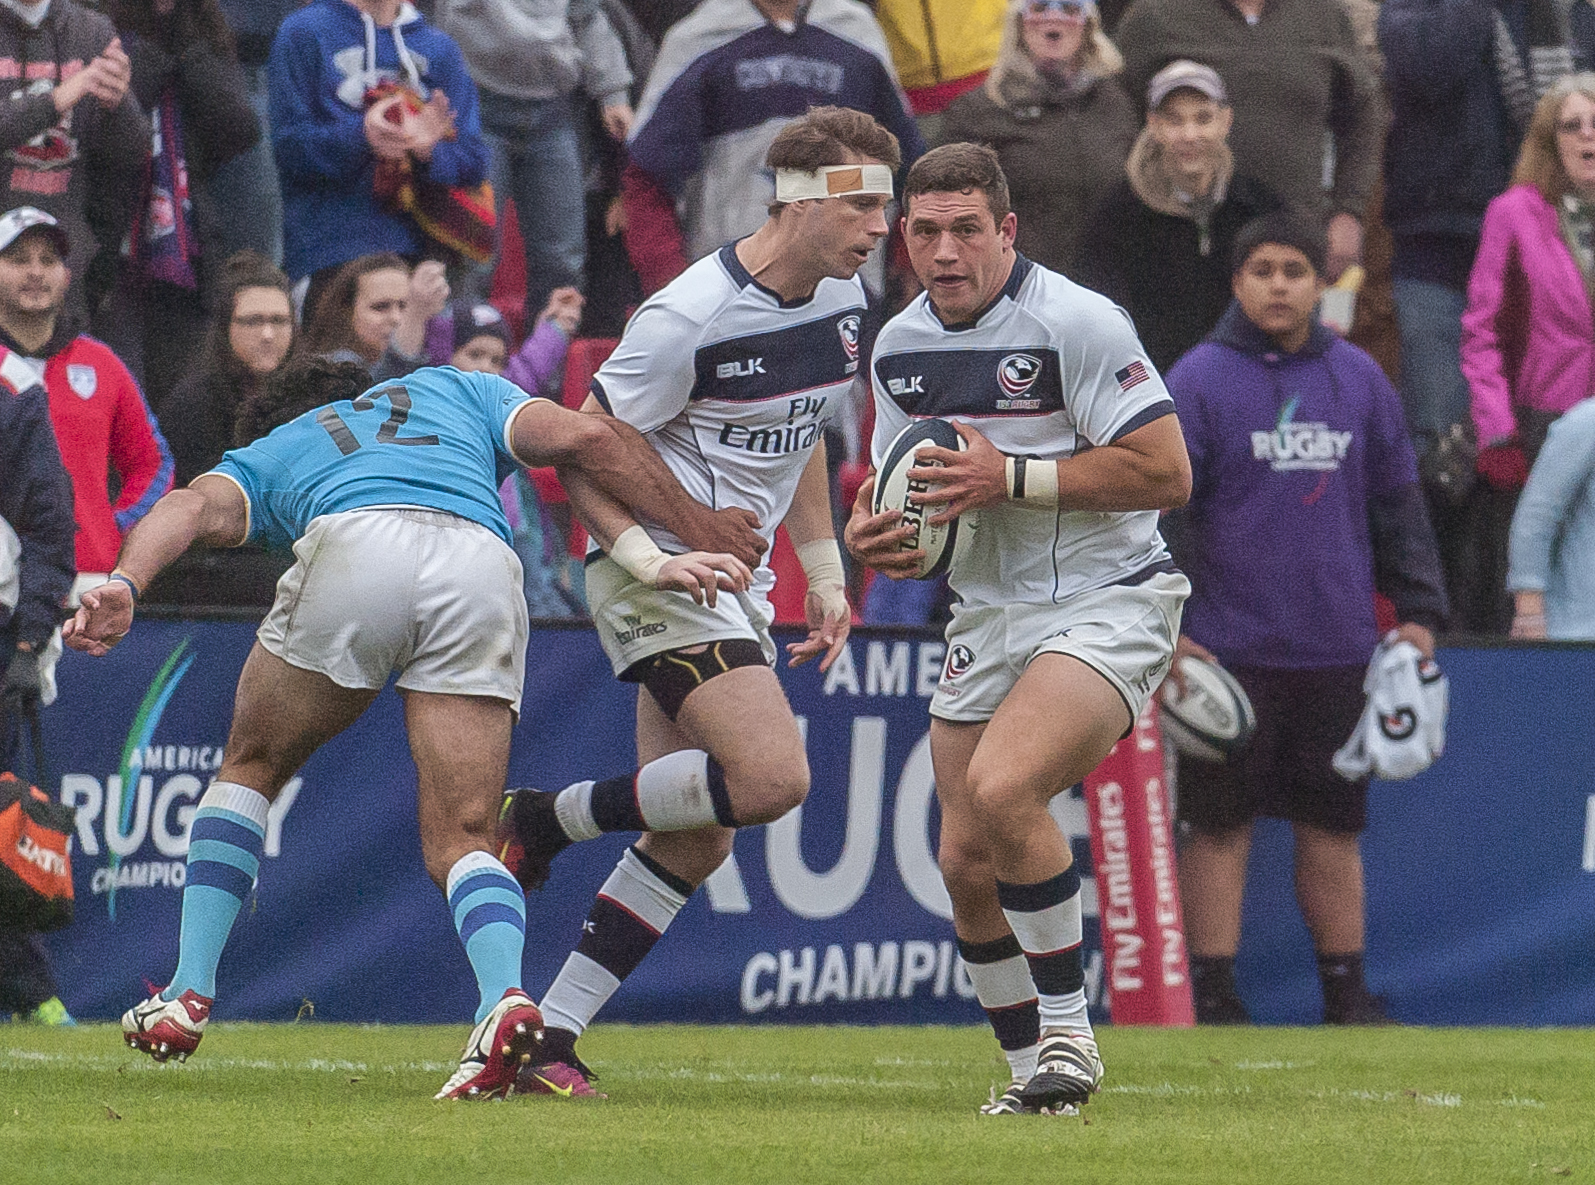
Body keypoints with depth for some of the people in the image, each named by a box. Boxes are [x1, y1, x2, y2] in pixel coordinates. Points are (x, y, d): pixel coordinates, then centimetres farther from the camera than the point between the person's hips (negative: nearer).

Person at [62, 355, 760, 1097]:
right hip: (483, 569, 1)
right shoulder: (459, 394, 42)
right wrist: (703, 543, 23)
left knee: (249, 770, 25)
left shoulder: (270, 456, 37)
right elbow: (586, 437, 24)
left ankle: (189, 994, 18)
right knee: (460, 841, 5)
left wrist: (123, 584, -4)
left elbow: (198, 506, 14)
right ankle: (505, 995, -25)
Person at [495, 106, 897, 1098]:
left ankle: (549, 1034, 8)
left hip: (737, 584, 8)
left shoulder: (844, 300, 5)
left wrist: (825, 574, 17)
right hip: (660, 575, -8)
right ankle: (548, 821, -6)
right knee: (774, 776, -24)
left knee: (698, 841, 3)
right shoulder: (693, 317, -20)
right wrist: (652, 557, -25)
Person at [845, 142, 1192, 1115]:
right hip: (991, 619, 7)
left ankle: (1068, 1030, -15)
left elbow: (1166, 473, -18)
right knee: (967, 861, 0)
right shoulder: (901, 348, 7)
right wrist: (876, 533, -4)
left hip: (1107, 604, -7)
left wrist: (1010, 477, -21)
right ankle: (1033, 1068, 16)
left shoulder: (1076, 323, -15)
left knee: (1000, 788, -28)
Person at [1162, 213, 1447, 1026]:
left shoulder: (1359, 380, 9)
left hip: (1337, 651, 4)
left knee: (1334, 826, 10)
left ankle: (1346, 994, 17)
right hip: (1231, 648, -4)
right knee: (1219, 825, -1)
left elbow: (1398, 501, 16)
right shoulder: (1200, 380, -3)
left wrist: (1419, 610, 11)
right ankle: (1213, 997, 3)